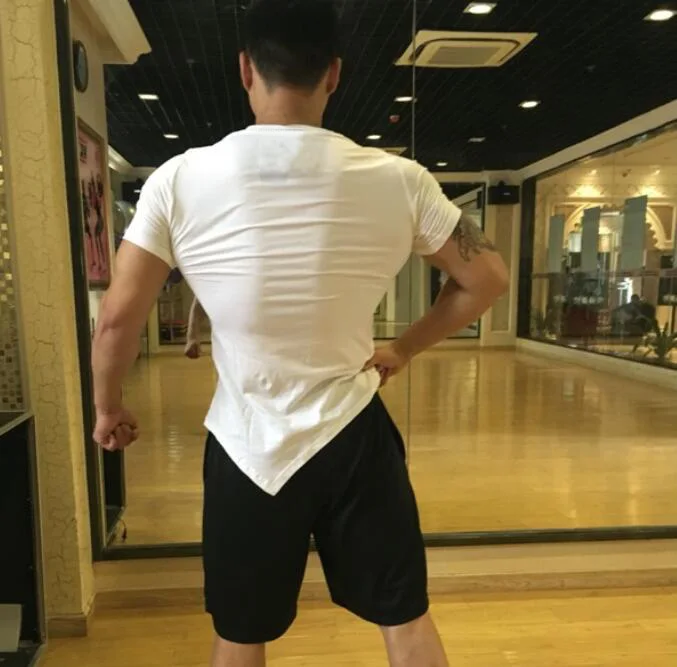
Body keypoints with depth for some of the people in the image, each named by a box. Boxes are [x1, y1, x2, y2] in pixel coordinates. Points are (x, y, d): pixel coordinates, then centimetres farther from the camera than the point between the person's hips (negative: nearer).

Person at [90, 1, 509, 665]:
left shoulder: (180, 180, -10)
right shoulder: (397, 180, -7)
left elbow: (117, 317, -6)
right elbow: (487, 279, 2)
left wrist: (109, 409, 12)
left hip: (246, 447, 1)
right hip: (353, 435, 1)